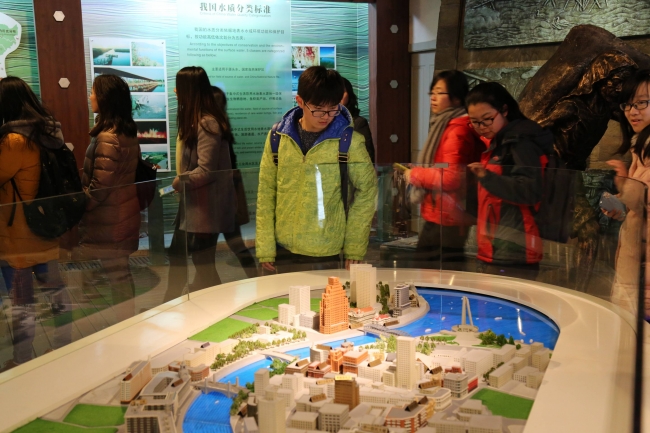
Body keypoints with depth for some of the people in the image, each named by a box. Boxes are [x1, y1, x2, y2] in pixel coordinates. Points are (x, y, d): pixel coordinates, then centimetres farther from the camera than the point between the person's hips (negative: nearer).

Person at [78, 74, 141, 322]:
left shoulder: (107, 138, -22)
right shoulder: (128, 132, 6)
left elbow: (98, 188, -22)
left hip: (108, 221, -9)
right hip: (124, 215, 9)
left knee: (115, 276, 3)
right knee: (121, 273, 17)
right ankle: (128, 323, 28)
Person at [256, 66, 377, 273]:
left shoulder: (349, 140, -7)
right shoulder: (278, 137, -1)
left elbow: (367, 190, 0)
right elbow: (266, 193, 2)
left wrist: (354, 248, -1)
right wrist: (265, 248, 0)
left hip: (327, 255, -2)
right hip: (283, 252, 2)